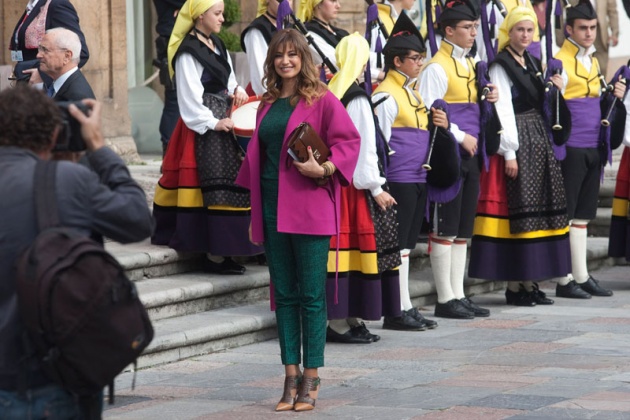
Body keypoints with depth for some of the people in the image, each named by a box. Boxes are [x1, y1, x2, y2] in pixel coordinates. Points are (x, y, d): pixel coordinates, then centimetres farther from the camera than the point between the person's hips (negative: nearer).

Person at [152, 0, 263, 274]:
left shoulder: (216, 45, 14)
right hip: (203, 128, -9)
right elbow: (189, 98, -15)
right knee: (216, 187, -13)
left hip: (221, 122, 9)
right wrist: (213, 123, -18)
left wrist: (236, 90, 2)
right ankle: (215, 254, -13)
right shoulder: (188, 52, -12)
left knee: (230, 183, 8)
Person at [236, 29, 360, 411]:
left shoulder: (321, 100, -3)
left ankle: (311, 380, 1)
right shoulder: (268, 105, 15)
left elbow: (349, 140, -5)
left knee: (311, 295, -3)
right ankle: (291, 379, 10)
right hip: (272, 209, 6)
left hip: (308, 209, -6)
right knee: (285, 295, 7)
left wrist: (325, 168, -21)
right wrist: (255, 213, 17)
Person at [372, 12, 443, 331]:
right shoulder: (386, 95, -11)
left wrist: (441, 125, 4)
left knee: (406, 244, 12)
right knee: (396, 244, -4)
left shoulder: (413, 91, 16)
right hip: (399, 179, -9)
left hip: (418, 178, 9)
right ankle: (397, 310, -1)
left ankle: (406, 307, 17)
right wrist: (382, 184, -15)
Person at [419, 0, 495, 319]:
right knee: (445, 227, -4)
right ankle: (445, 299, 0)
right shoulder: (437, 68, -11)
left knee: (463, 228, 10)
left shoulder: (471, 64, 16)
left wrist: (489, 100, 4)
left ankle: (458, 295, 16)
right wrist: (460, 137, -18)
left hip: (470, 153, 9)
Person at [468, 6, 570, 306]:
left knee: (542, 209, 6)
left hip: (539, 141, 8)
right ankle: (514, 285, -4)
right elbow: (503, 110, -13)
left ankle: (530, 282, 10)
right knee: (518, 211, -9)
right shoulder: (500, 66, -8)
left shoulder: (533, 63, 15)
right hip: (516, 141, -8)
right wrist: (509, 152, -18)